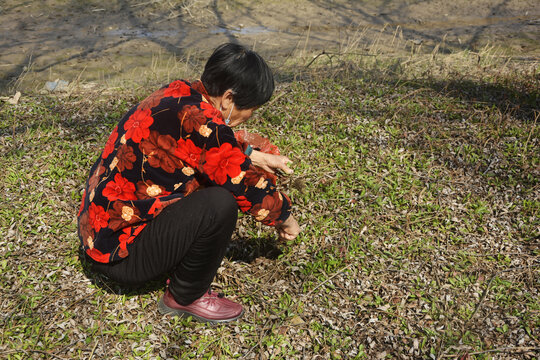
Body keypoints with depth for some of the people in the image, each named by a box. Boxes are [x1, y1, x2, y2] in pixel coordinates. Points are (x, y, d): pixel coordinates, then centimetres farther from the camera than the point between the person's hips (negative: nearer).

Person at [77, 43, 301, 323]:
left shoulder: (179, 92, 0)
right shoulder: (198, 121, -26)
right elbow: (246, 185, -16)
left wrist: (252, 157, 18)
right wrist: (284, 218, 1)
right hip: (118, 253, -10)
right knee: (220, 204, -25)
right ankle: (186, 298, -1)